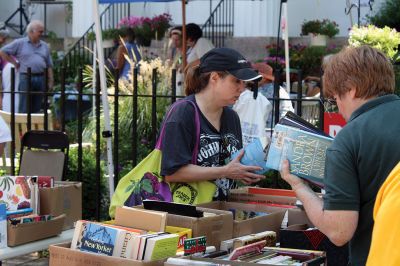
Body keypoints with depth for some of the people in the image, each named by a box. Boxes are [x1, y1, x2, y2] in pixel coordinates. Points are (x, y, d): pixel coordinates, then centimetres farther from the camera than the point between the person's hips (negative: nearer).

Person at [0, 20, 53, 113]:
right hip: (26, 78, -4)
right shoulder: (20, 43, 4)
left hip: (41, 78, 4)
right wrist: (15, 63, 3)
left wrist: (50, 81, 8)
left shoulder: (45, 46, 16)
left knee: (37, 108, 6)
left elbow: (49, 66, 16)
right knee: (24, 109, -5)